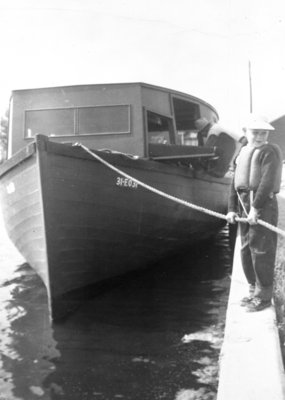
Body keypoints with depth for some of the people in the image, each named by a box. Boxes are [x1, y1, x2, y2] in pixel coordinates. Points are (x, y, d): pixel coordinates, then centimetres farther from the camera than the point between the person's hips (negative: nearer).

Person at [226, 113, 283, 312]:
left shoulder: (269, 152, -6)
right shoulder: (242, 154, 17)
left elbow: (267, 182, -18)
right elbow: (235, 184, 17)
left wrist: (255, 208, -23)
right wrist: (232, 208, 9)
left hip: (263, 205, -8)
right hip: (244, 205, 8)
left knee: (261, 250, -6)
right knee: (246, 249, 13)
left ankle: (264, 296, 5)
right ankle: (254, 289, 27)